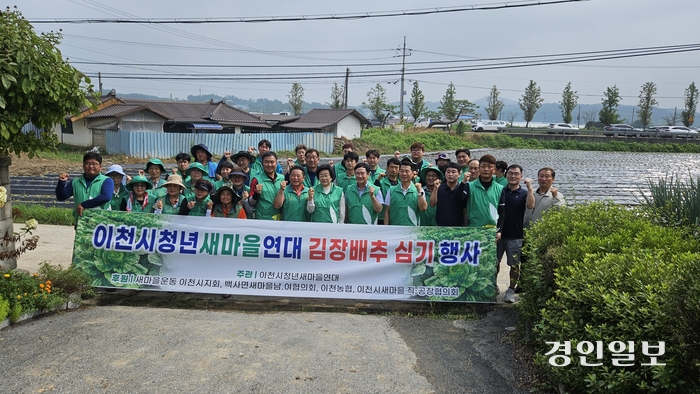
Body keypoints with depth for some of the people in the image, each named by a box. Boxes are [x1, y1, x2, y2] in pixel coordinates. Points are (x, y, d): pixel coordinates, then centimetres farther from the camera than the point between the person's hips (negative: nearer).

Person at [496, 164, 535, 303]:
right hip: (498, 234, 2)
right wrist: (495, 230, -5)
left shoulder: (524, 194, 1)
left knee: (514, 264, 4)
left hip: (515, 236, -1)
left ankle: (511, 290, 16)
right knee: (494, 262, 10)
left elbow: (530, 205, -20)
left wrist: (530, 188, -26)